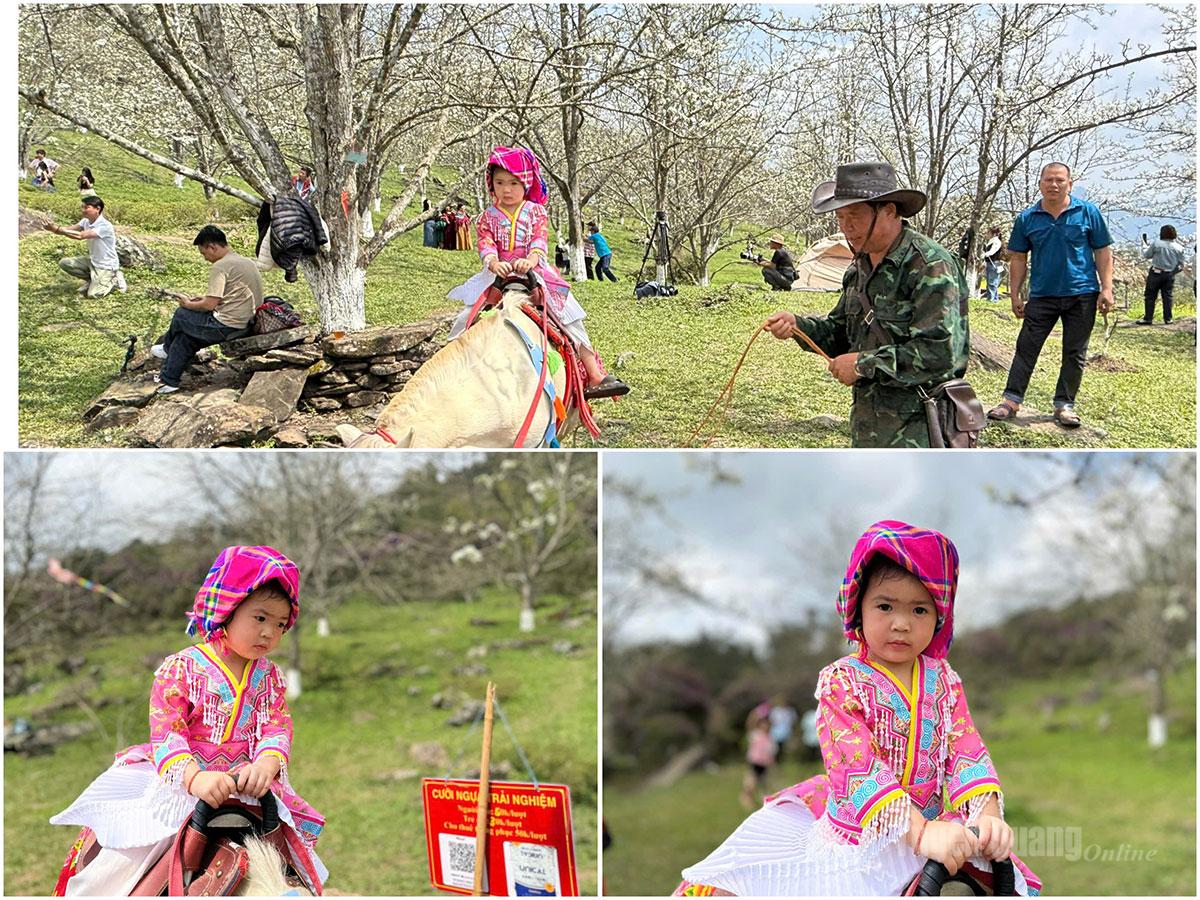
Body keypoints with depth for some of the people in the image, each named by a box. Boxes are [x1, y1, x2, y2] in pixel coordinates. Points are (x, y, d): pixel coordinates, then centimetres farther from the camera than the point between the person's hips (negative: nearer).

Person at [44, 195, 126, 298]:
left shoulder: (104, 226, -27)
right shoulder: (86, 221, 0)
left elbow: (80, 236, -35)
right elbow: (70, 229, -14)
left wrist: (57, 229, -37)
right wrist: (54, 227, -33)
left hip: (106, 266, -8)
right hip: (93, 261, 8)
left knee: (92, 294, -20)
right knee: (64, 263, -3)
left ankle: (115, 280, 7)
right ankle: (92, 279, 12)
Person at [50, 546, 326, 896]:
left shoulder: (269, 676, 8)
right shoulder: (181, 668, -6)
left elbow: (277, 728, -4)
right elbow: (166, 732, -15)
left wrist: (265, 766, -28)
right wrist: (195, 778, -33)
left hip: (246, 781, 4)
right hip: (179, 781, -4)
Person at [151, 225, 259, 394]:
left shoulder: (220, 267, -16)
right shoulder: (248, 262, 12)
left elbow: (209, 305, -16)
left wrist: (189, 304, 3)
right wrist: (205, 299, 16)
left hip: (227, 326, -9)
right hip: (246, 322, 9)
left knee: (181, 315, 11)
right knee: (185, 336, 17)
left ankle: (167, 348, 38)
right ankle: (168, 380, 21)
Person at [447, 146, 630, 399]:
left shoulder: (535, 211, 6)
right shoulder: (488, 217, 7)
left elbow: (539, 241, -9)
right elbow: (485, 245, -8)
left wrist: (530, 260, -31)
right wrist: (494, 263, -31)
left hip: (534, 272, -1)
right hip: (498, 274, 1)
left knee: (568, 314, -11)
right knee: (468, 316, -17)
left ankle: (595, 374, -12)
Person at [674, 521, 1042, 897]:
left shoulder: (943, 679, 4)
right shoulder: (841, 681, -11)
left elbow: (967, 749, -6)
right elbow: (860, 768, -22)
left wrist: (987, 817, -26)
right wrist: (921, 832, -34)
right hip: (854, 834, -4)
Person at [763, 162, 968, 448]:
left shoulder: (931, 266, -19)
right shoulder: (860, 267, 11)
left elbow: (939, 352, -27)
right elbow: (841, 334, 19)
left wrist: (864, 364, -21)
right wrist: (798, 325, -1)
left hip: (916, 430, -9)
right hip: (867, 422, 9)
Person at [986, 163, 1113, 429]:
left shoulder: (1088, 212, 0)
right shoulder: (1027, 218, 4)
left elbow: (1103, 252, 2)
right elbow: (1018, 258, 8)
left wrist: (1106, 288, -5)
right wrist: (1015, 295, 4)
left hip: (1082, 295, -1)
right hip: (1042, 295, 1)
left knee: (1075, 353, 5)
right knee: (1026, 347, -2)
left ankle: (1064, 404, 14)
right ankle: (1011, 400, 2)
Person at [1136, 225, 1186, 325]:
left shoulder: (1156, 243, -9)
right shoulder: (1179, 248, 0)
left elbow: (1147, 255, 3)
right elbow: (1181, 265, 5)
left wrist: (1144, 245, 20)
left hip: (1156, 273, -3)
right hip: (1170, 275, 3)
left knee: (1150, 296, 3)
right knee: (1168, 297, 9)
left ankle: (1148, 318, 2)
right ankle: (1167, 319, 10)